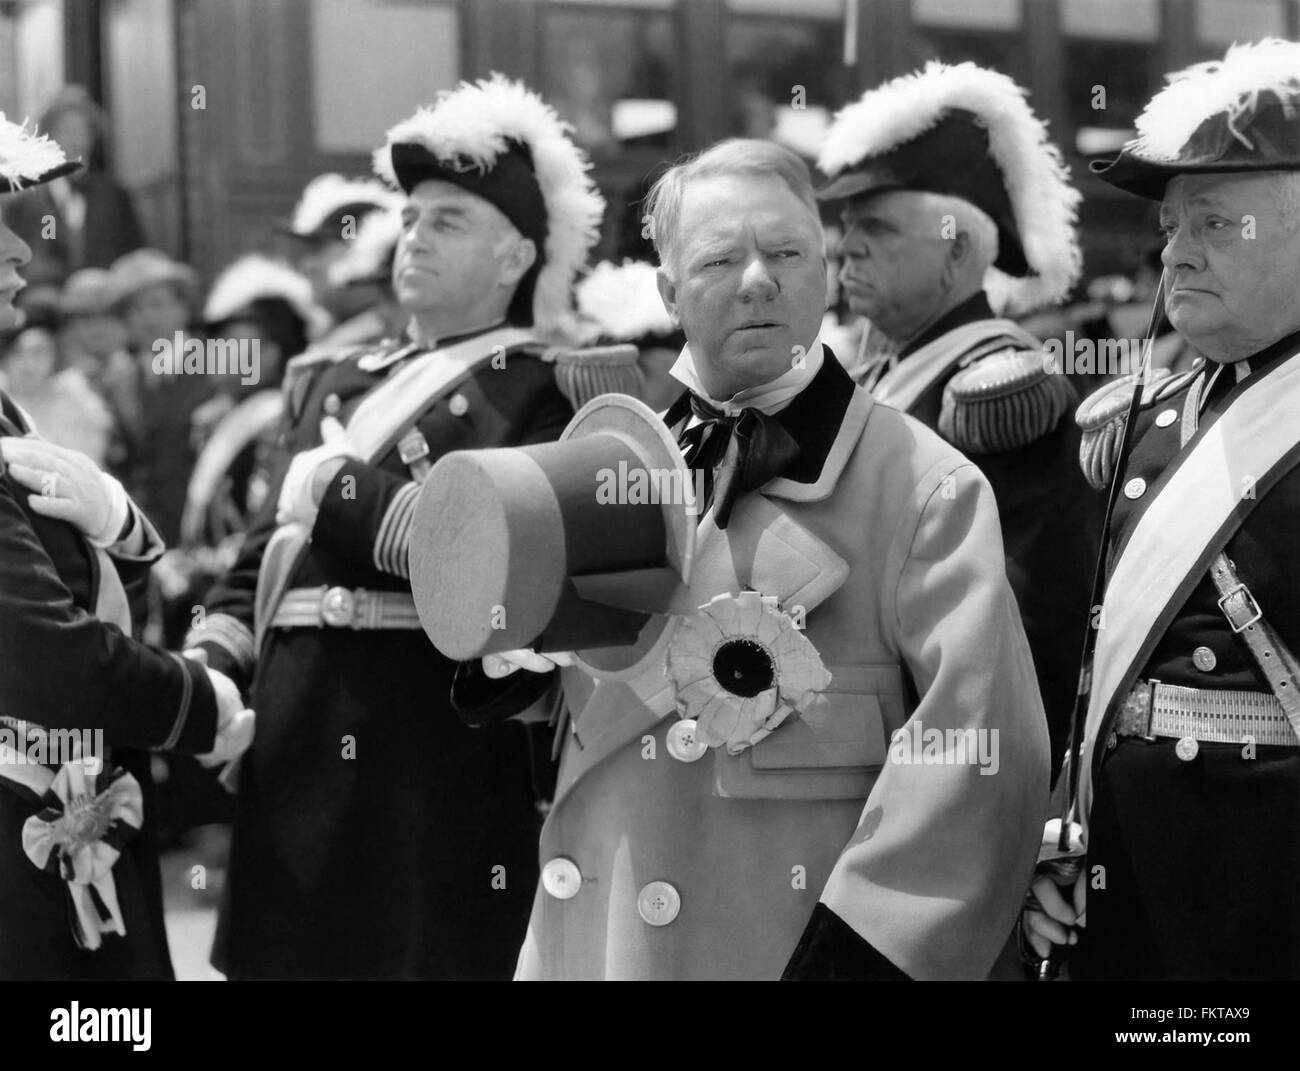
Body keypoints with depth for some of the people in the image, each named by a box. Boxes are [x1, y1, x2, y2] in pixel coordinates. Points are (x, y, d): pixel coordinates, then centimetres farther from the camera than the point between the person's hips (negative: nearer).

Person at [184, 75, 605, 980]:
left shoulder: (547, 391, 1)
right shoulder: (326, 379, 20)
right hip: (293, 756, 5)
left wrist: (344, 489, -9)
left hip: (443, 769, -5)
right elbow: (263, 558, 19)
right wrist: (207, 674, 2)